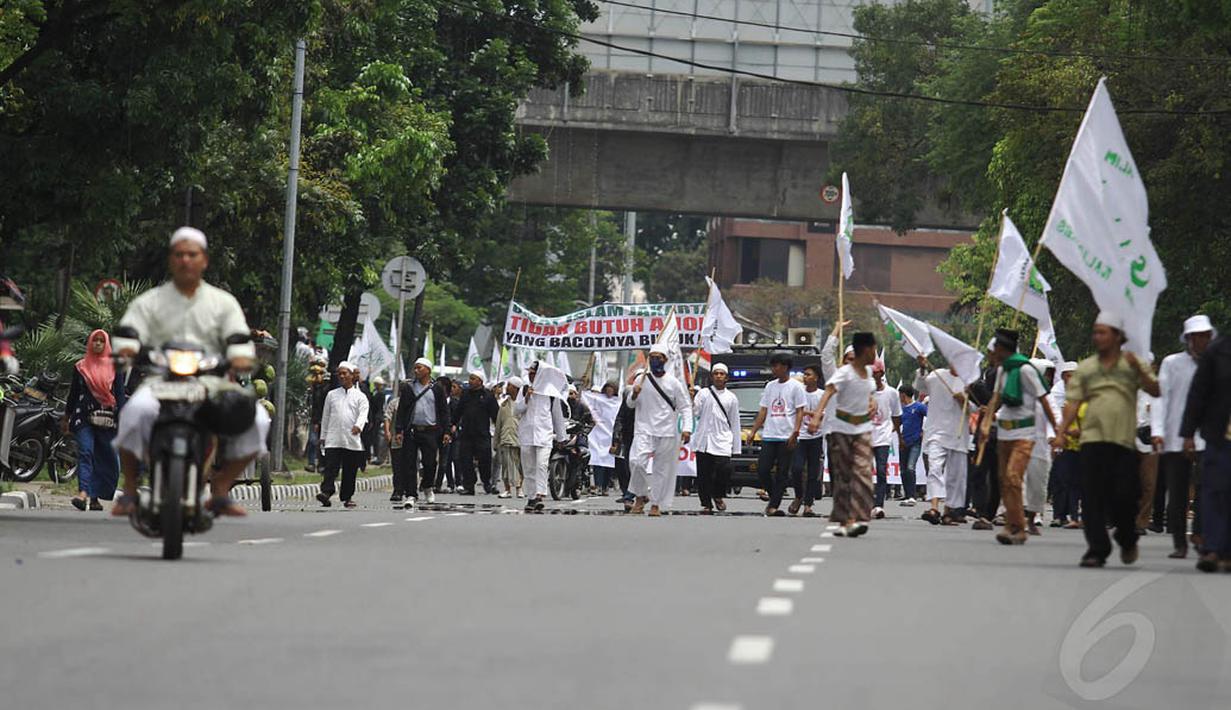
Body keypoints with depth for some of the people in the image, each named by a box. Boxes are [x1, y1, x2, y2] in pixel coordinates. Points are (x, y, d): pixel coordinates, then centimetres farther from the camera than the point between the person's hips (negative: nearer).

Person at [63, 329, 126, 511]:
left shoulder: (114, 366, 10)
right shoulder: (80, 367, 12)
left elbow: (119, 394, 6)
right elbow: (73, 393, 17)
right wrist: (66, 418, 16)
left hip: (106, 419, 1)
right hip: (84, 417, -1)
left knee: (105, 457, 1)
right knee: (85, 452, -15)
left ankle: (94, 496, 9)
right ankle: (84, 492, -28)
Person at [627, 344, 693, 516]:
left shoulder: (674, 382, 2)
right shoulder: (641, 380, 8)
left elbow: (685, 407, 3)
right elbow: (631, 404, 17)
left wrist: (687, 428, -10)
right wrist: (634, 395, -6)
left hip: (666, 432, 0)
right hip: (644, 429, 1)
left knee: (661, 468, 3)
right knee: (638, 461, -19)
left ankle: (656, 504, 13)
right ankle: (641, 496, 0)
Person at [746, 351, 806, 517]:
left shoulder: (795, 386, 0)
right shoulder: (770, 386, 16)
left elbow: (800, 412, -4)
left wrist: (795, 433, -15)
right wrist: (753, 431, 12)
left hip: (787, 437, -5)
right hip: (769, 436, 5)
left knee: (782, 473, -3)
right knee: (762, 469, -3)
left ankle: (773, 506, -4)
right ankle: (774, 499, 15)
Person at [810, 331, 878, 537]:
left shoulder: (867, 373, 10)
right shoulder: (845, 372, -12)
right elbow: (828, 392, -27)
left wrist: (871, 405, 10)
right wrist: (817, 415, -41)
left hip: (863, 429, 5)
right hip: (842, 429, -5)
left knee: (862, 471, -13)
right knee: (842, 475, 1)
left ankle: (859, 518, -22)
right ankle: (844, 520, 7)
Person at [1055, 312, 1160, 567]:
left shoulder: (1131, 364, 9)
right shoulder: (1085, 368, 14)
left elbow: (1155, 391, -1)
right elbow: (1073, 402, 10)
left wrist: (1138, 369, -15)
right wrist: (1062, 429, -3)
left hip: (1124, 439, -2)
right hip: (1092, 438, 2)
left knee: (1123, 496, -4)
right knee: (1093, 497, -6)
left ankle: (1127, 540, 22)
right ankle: (1096, 549, -3)